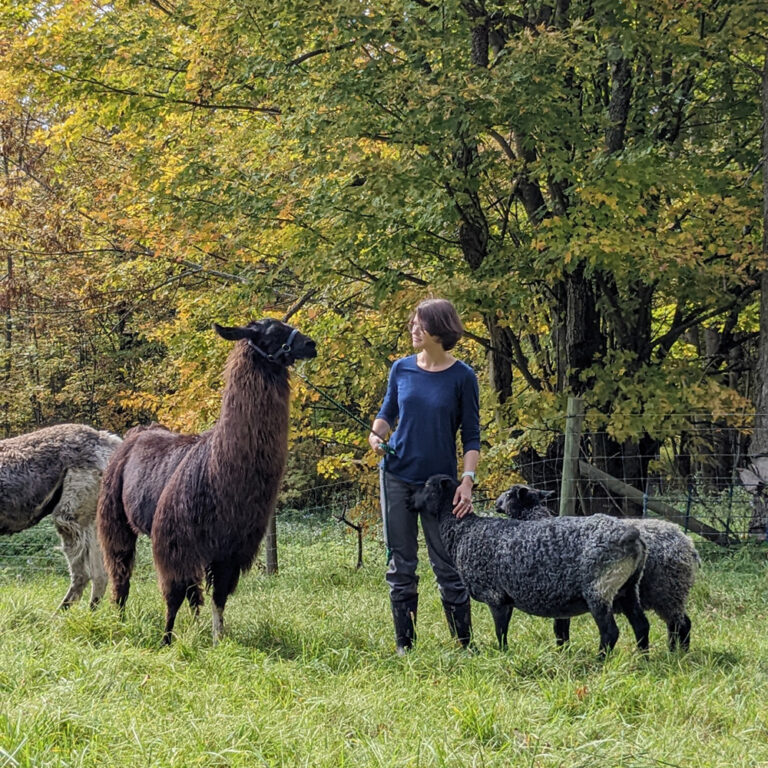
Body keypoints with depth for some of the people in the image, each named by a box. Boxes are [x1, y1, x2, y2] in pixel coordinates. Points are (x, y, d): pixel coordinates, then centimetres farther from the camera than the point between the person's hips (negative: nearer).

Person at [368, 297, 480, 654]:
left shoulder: (462, 377, -5)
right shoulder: (401, 369, 3)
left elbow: (471, 435, -2)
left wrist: (468, 480, -13)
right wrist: (376, 434, -7)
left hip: (439, 481, -3)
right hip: (397, 477, 3)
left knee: (447, 565, 0)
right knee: (400, 564, 6)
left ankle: (465, 645, 10)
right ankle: (404, 645, 14)